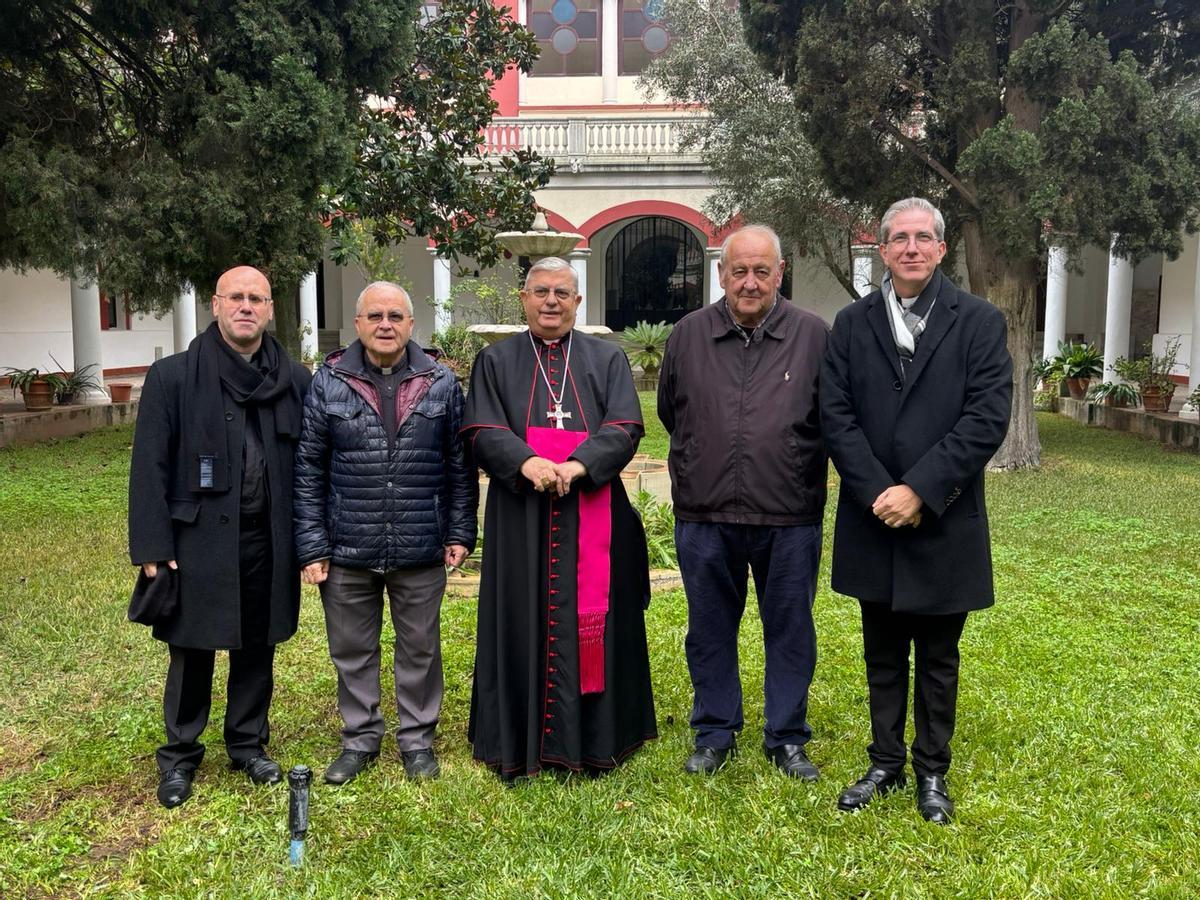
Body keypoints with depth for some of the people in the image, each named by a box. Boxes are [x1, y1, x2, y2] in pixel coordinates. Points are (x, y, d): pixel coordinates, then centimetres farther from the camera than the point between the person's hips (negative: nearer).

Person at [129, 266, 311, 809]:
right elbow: (150, 468, -5)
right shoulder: (172, 376, -4)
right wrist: (153, 549, -9)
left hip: (268, 543, 2)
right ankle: (180, 756, 28)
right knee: (192, 653, 10)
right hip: (200, 541, -2)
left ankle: (248, 743, 33)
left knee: (257, 649, 14)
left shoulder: (294, 381, 2)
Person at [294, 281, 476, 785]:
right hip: (347, 551, 0)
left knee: (420, 648, 12)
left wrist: (460, 533, 1)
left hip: (421, 552, 0)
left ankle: (417, 738, 30)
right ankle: (360, 738, 32)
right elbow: (308, 471, 1)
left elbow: (460, 467, 5)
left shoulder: (441, 385, 2)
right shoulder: (328, 384, 0)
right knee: (352, 650, 13)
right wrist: (311, 545, -3)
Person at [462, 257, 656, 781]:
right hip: (520, 518, 0)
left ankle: (593, 737, 16)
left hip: (592, 519, 1)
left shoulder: (608, 359, 10)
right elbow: (482, 432, -2)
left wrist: (578, 465, -20)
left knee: (591, 624, 4)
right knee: (524, 624, 4)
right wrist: (526, 462, -21)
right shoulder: (496, 361, 9)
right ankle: (519, 739, 15)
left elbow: (624, 428, -2)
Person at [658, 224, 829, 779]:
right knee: (710, 630, 12)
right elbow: (670, 412, 16)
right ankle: (715, 735, 29)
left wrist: (786, 464, 8)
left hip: (790, 518, -1)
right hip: (704, 514, 2)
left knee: (790, 630, 10)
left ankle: (786, 739, 27)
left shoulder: (813, 335, -3)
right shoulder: (689, 335, 2)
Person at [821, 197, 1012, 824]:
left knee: (938, 656, 12)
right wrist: (878, 492, -14)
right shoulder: (852, 323, 4)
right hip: (873, 520, 2)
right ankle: (885, 764, 30)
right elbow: (836, 415, -3)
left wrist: (919, 490, -18)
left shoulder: (979, 321, -3)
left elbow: (988, 417, -12)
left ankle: (932, 772, 29)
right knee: (883, 654, 15)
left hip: (943, 523, -2)